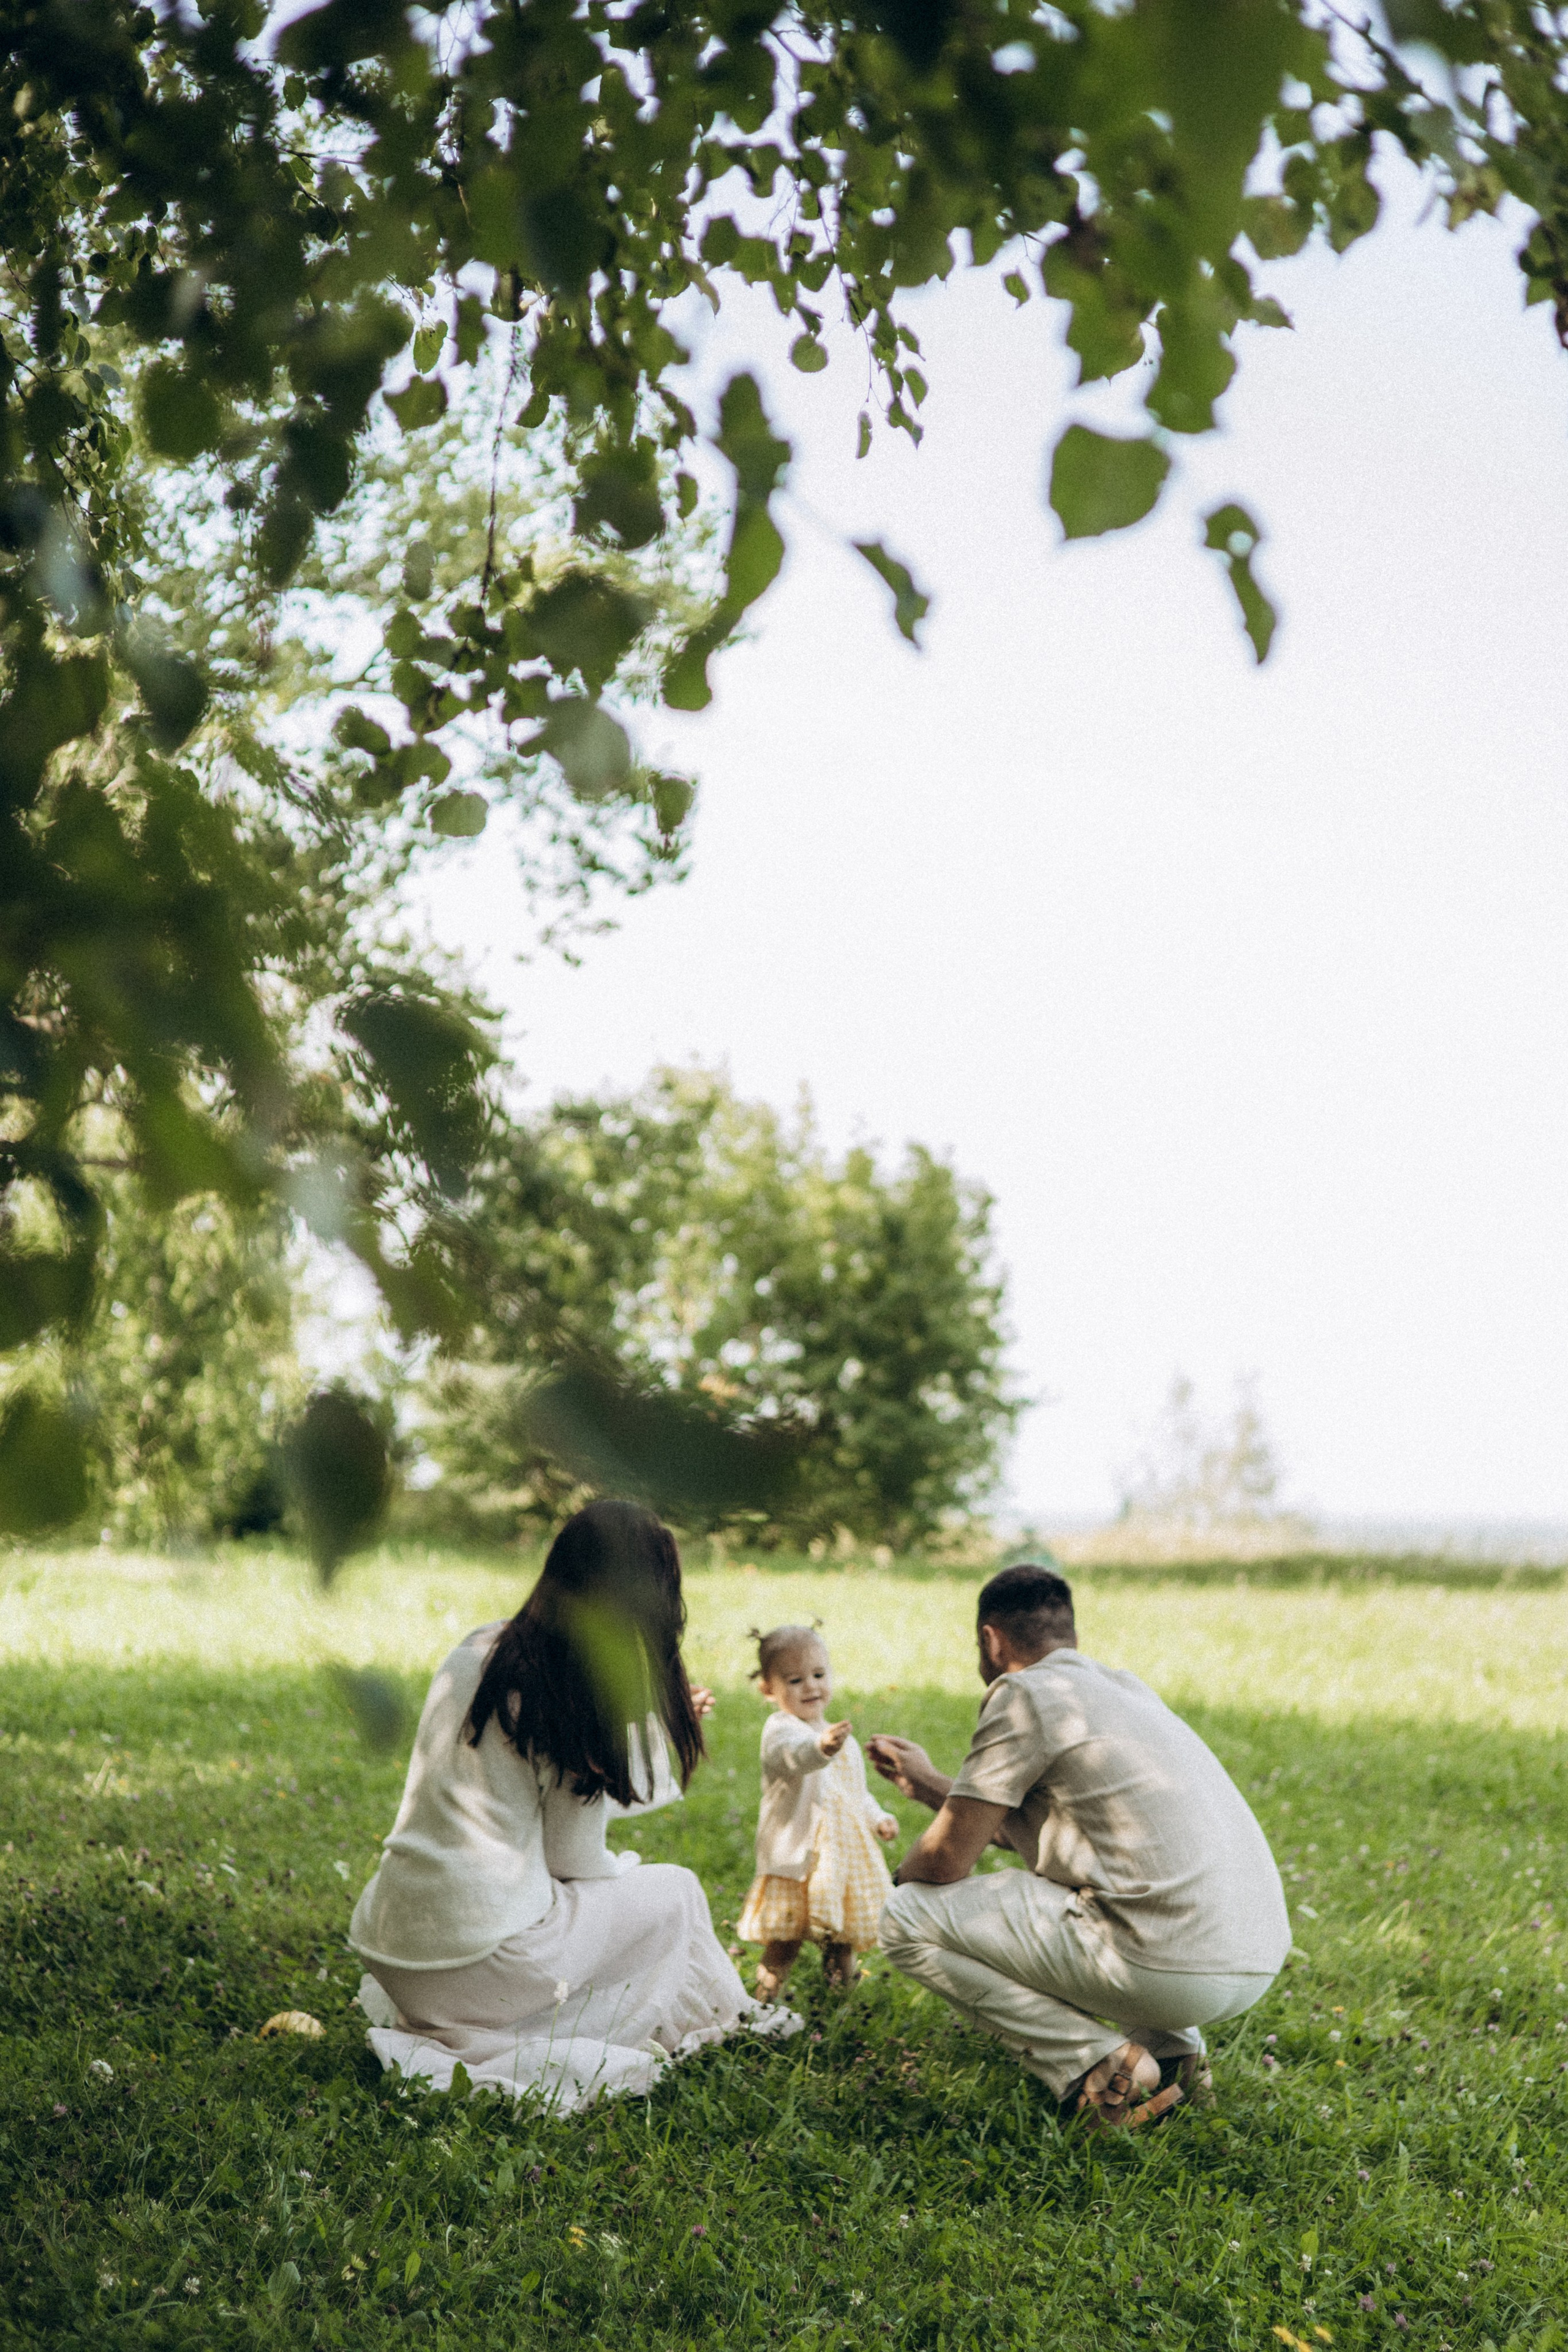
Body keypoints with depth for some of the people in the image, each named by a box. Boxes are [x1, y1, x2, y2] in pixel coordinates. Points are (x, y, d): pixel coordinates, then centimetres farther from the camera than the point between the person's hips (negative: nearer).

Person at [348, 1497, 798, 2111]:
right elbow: (575, 1861, -6)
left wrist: (654, 1724, 35)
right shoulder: (578, 1689, -13)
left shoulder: (476, 1650, 8)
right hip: (475, 1964, -7)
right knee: (674, 1892, 12)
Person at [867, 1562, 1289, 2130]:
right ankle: (1175, 2056, 19)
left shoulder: (1024, 1695, -4)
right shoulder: (1123, 1684, 21)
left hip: (1172, 1971, -9)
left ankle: (1100, 2067, -3)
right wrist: (928, 1784, 40)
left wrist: (904, 1873, 21)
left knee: (906, 1920, 0)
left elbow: (947, 1861, -1)